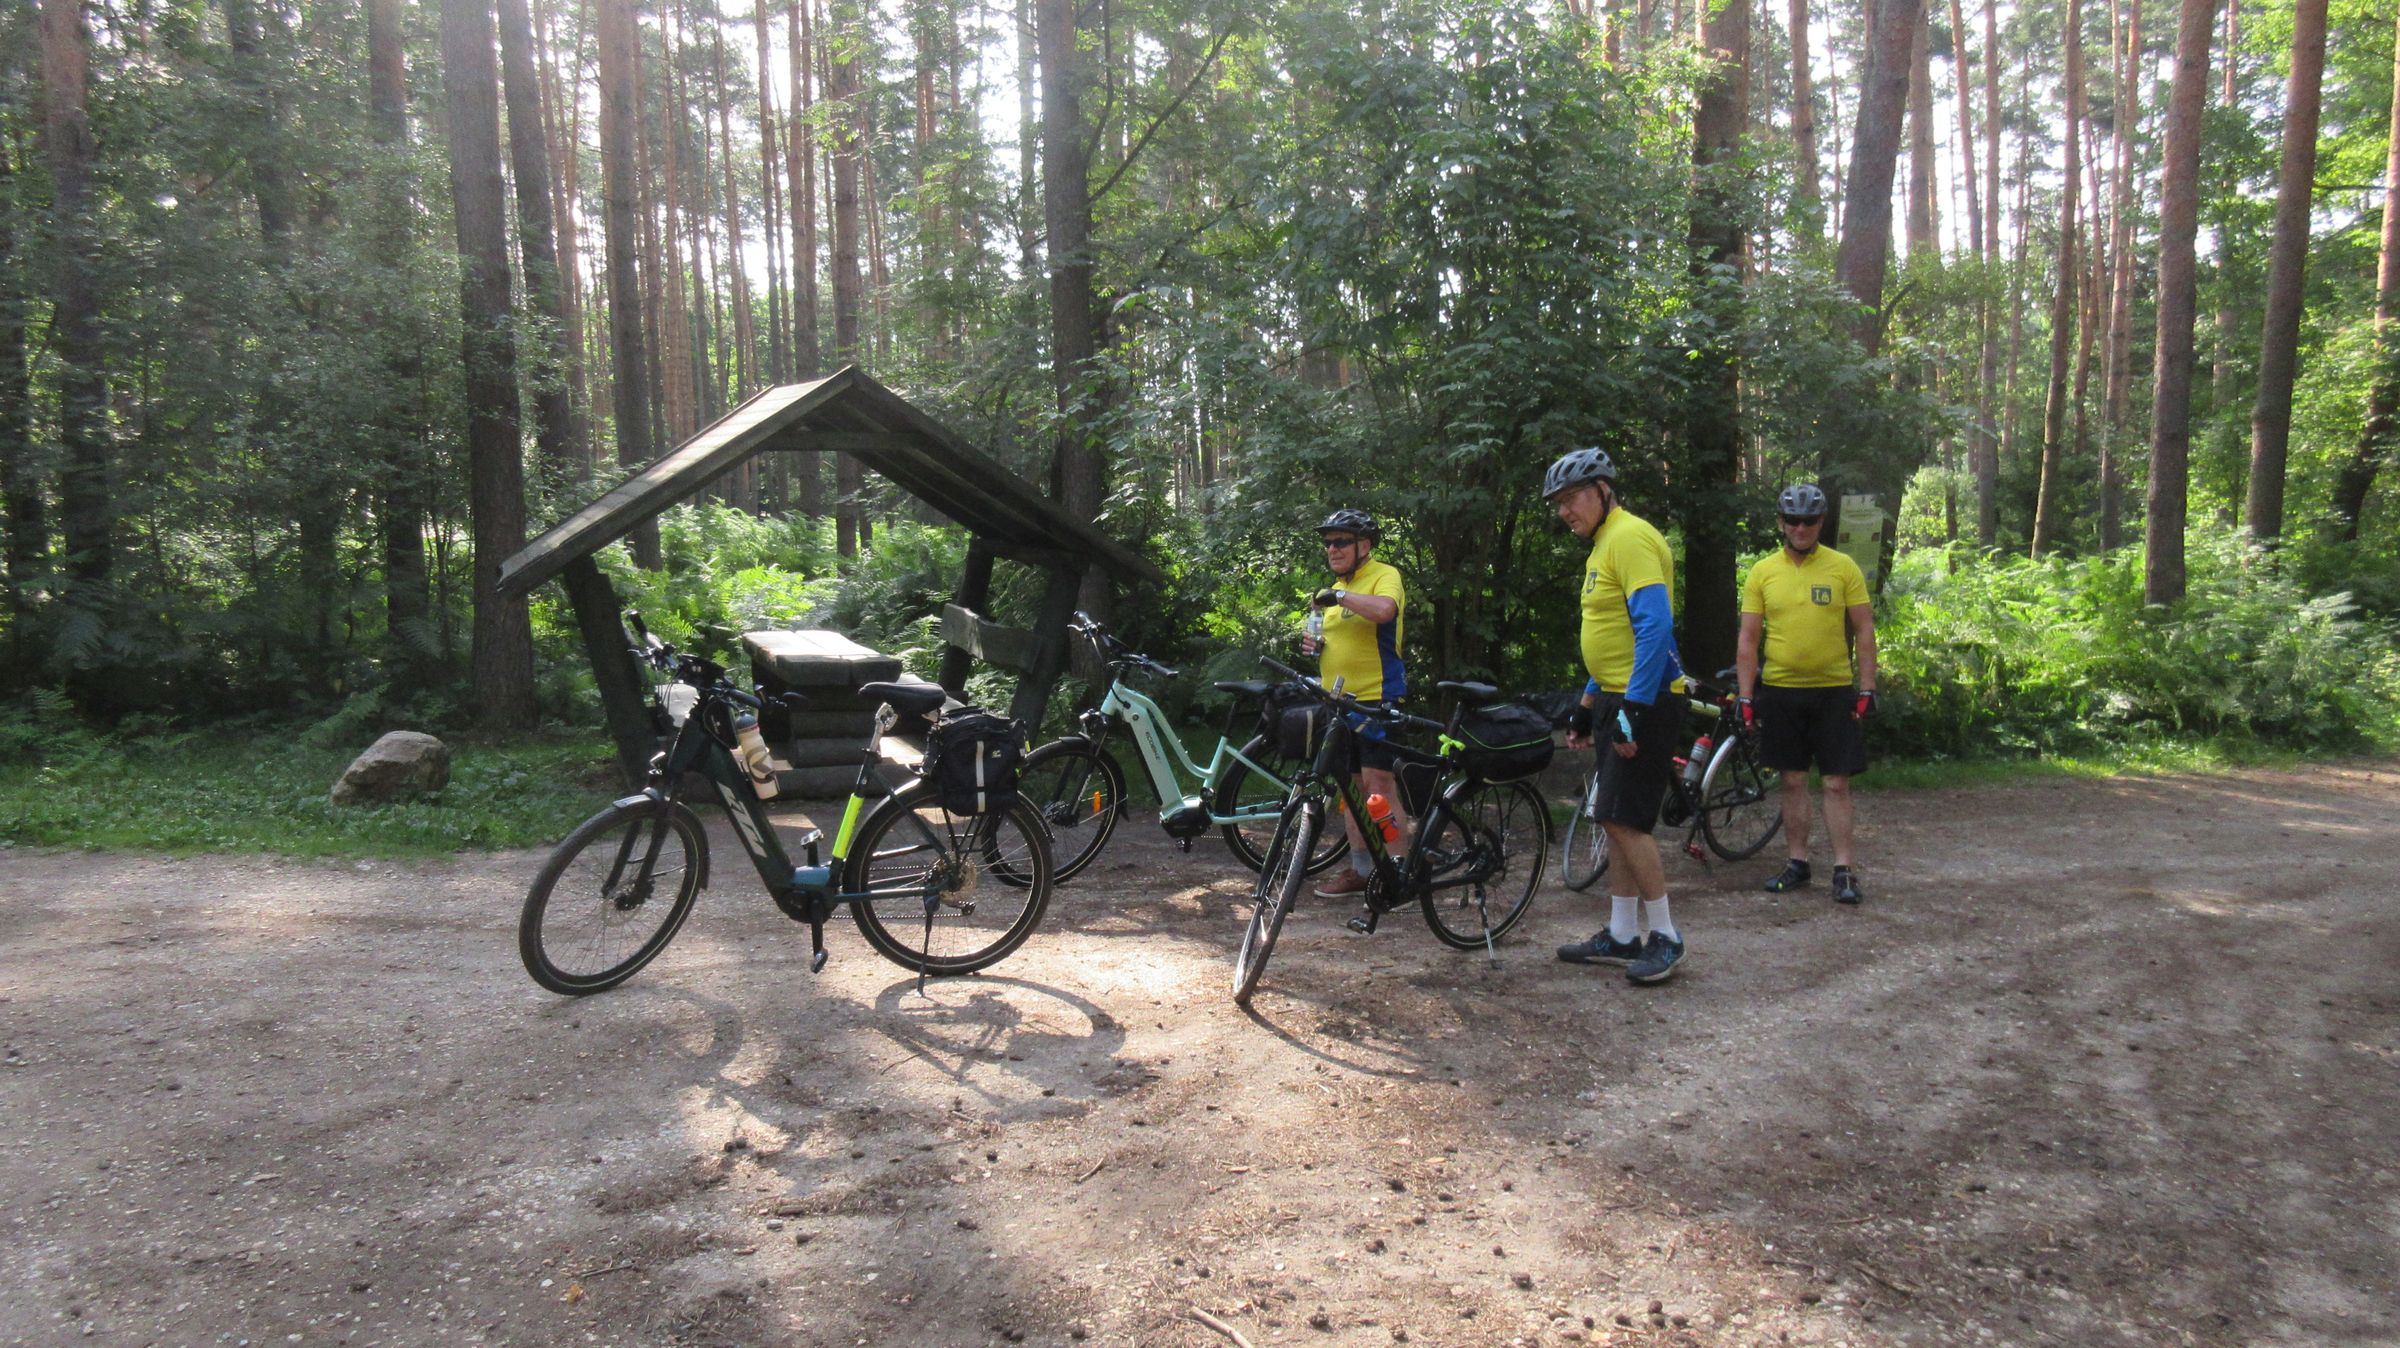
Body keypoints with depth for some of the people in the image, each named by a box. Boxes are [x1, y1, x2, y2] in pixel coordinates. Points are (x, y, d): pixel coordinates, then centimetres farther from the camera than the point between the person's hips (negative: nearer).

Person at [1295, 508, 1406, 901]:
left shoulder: (1384, 575, -7)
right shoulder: (1337, 587, 19)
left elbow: (1384, 609, -30)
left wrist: (1340, 596, -21)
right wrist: (1314, 645, 8)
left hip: (1378, 701, -9)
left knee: (1379, 786, -11)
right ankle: (1361, 870, 20)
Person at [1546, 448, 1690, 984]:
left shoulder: (1630, 537, -14)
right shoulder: (1604, 544, 18)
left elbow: (1655, 625, -24)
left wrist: (1633, 708, -27)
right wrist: (1587, 704, 24)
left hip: (1645, 703, -10)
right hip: (1618, 700, 10)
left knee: (1625, 820, -8)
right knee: (1618, 821, 12)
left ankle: (1665, 936, 4)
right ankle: (1622, 935, 20)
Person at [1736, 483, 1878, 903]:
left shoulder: (1843, 568, 0)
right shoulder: (1762, 573, 3)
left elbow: (1864, 630, 2)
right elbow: (1748, 640, 4)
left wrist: (1867, 688, -4)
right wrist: (1746, 696, -1)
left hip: (1833, 691, -1)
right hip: (1780, 692, 2)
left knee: (1836, 783, -1)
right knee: (1793, 781, 9)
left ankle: (1844, 870, 4)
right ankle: (1797, 862, 18)